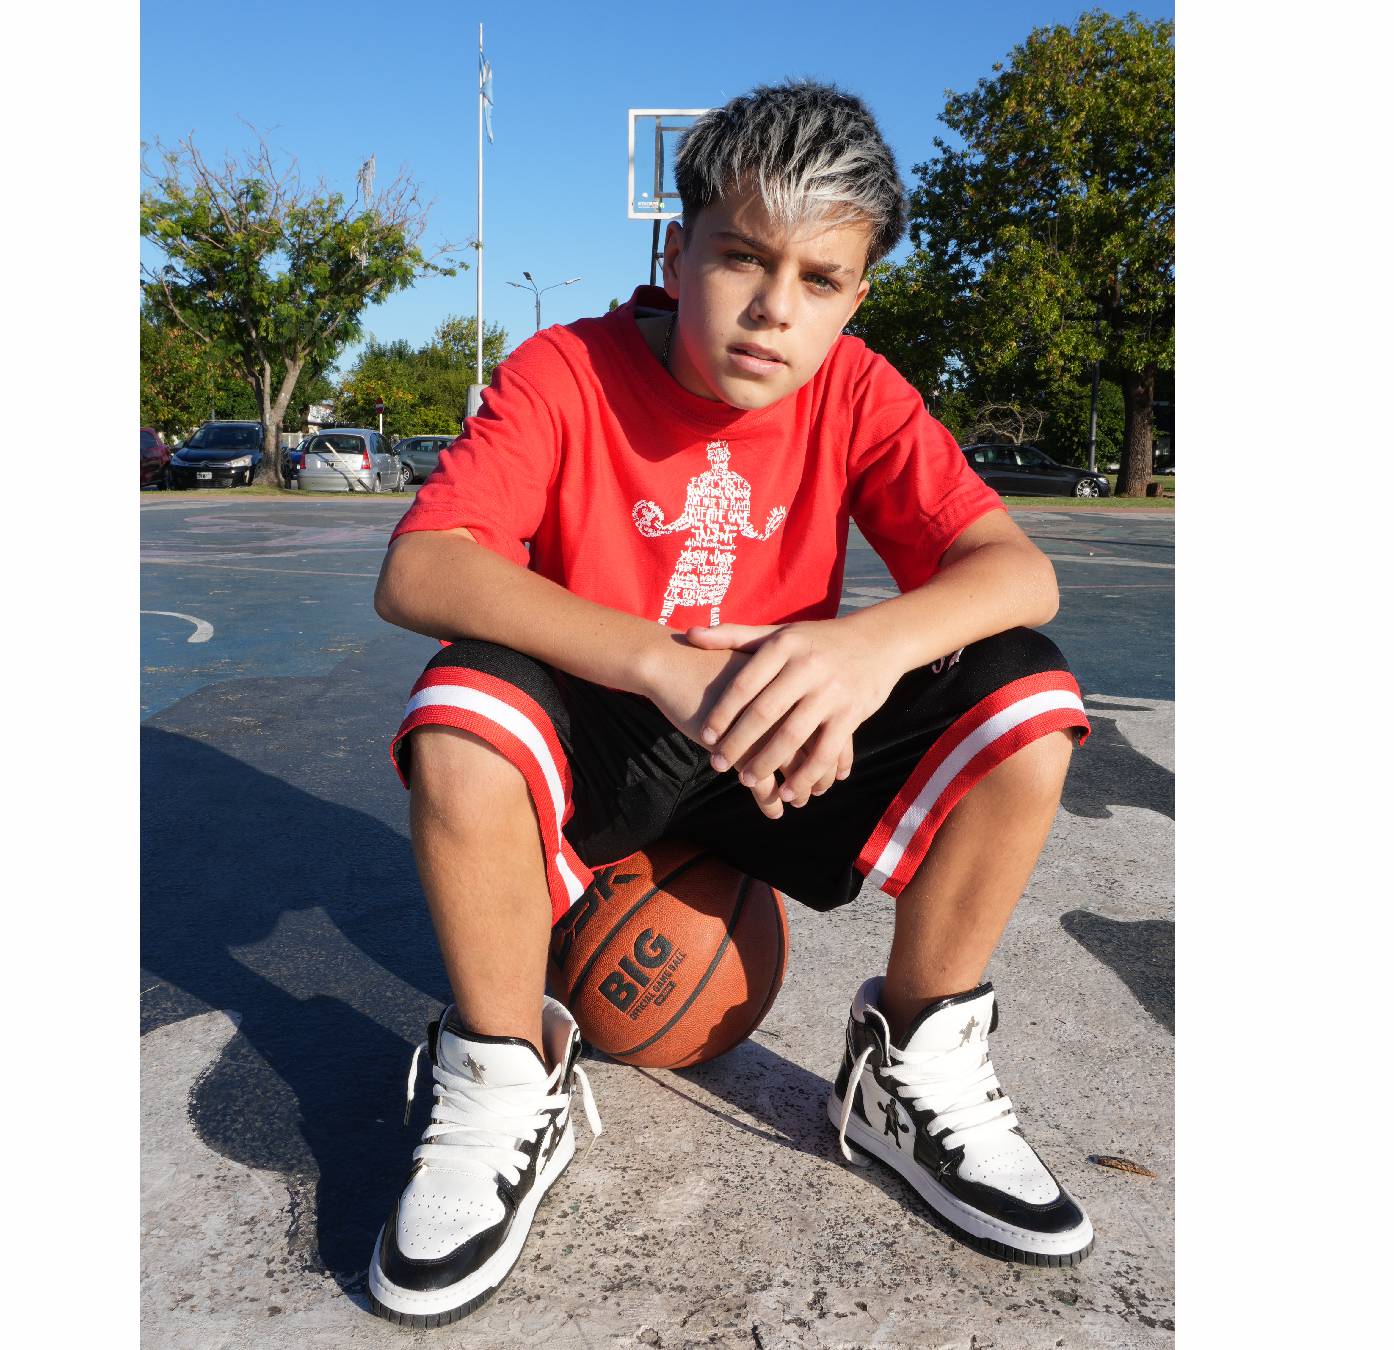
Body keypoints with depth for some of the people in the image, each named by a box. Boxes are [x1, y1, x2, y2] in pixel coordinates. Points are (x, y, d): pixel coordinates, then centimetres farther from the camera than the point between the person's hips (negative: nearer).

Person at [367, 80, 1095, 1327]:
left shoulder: (856, 393, -5)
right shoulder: (568, 372, -13)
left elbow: (1018, 569, -14)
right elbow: (416, 573, -27)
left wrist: (876, 641, -37)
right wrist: (665, 664, -40)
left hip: (784, 755, 3)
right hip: (596, 752, -2)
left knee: (1028, 698, -17)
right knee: (460, 708, -34)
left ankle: (912, 1070, 0)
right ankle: (510, 1086, -9)